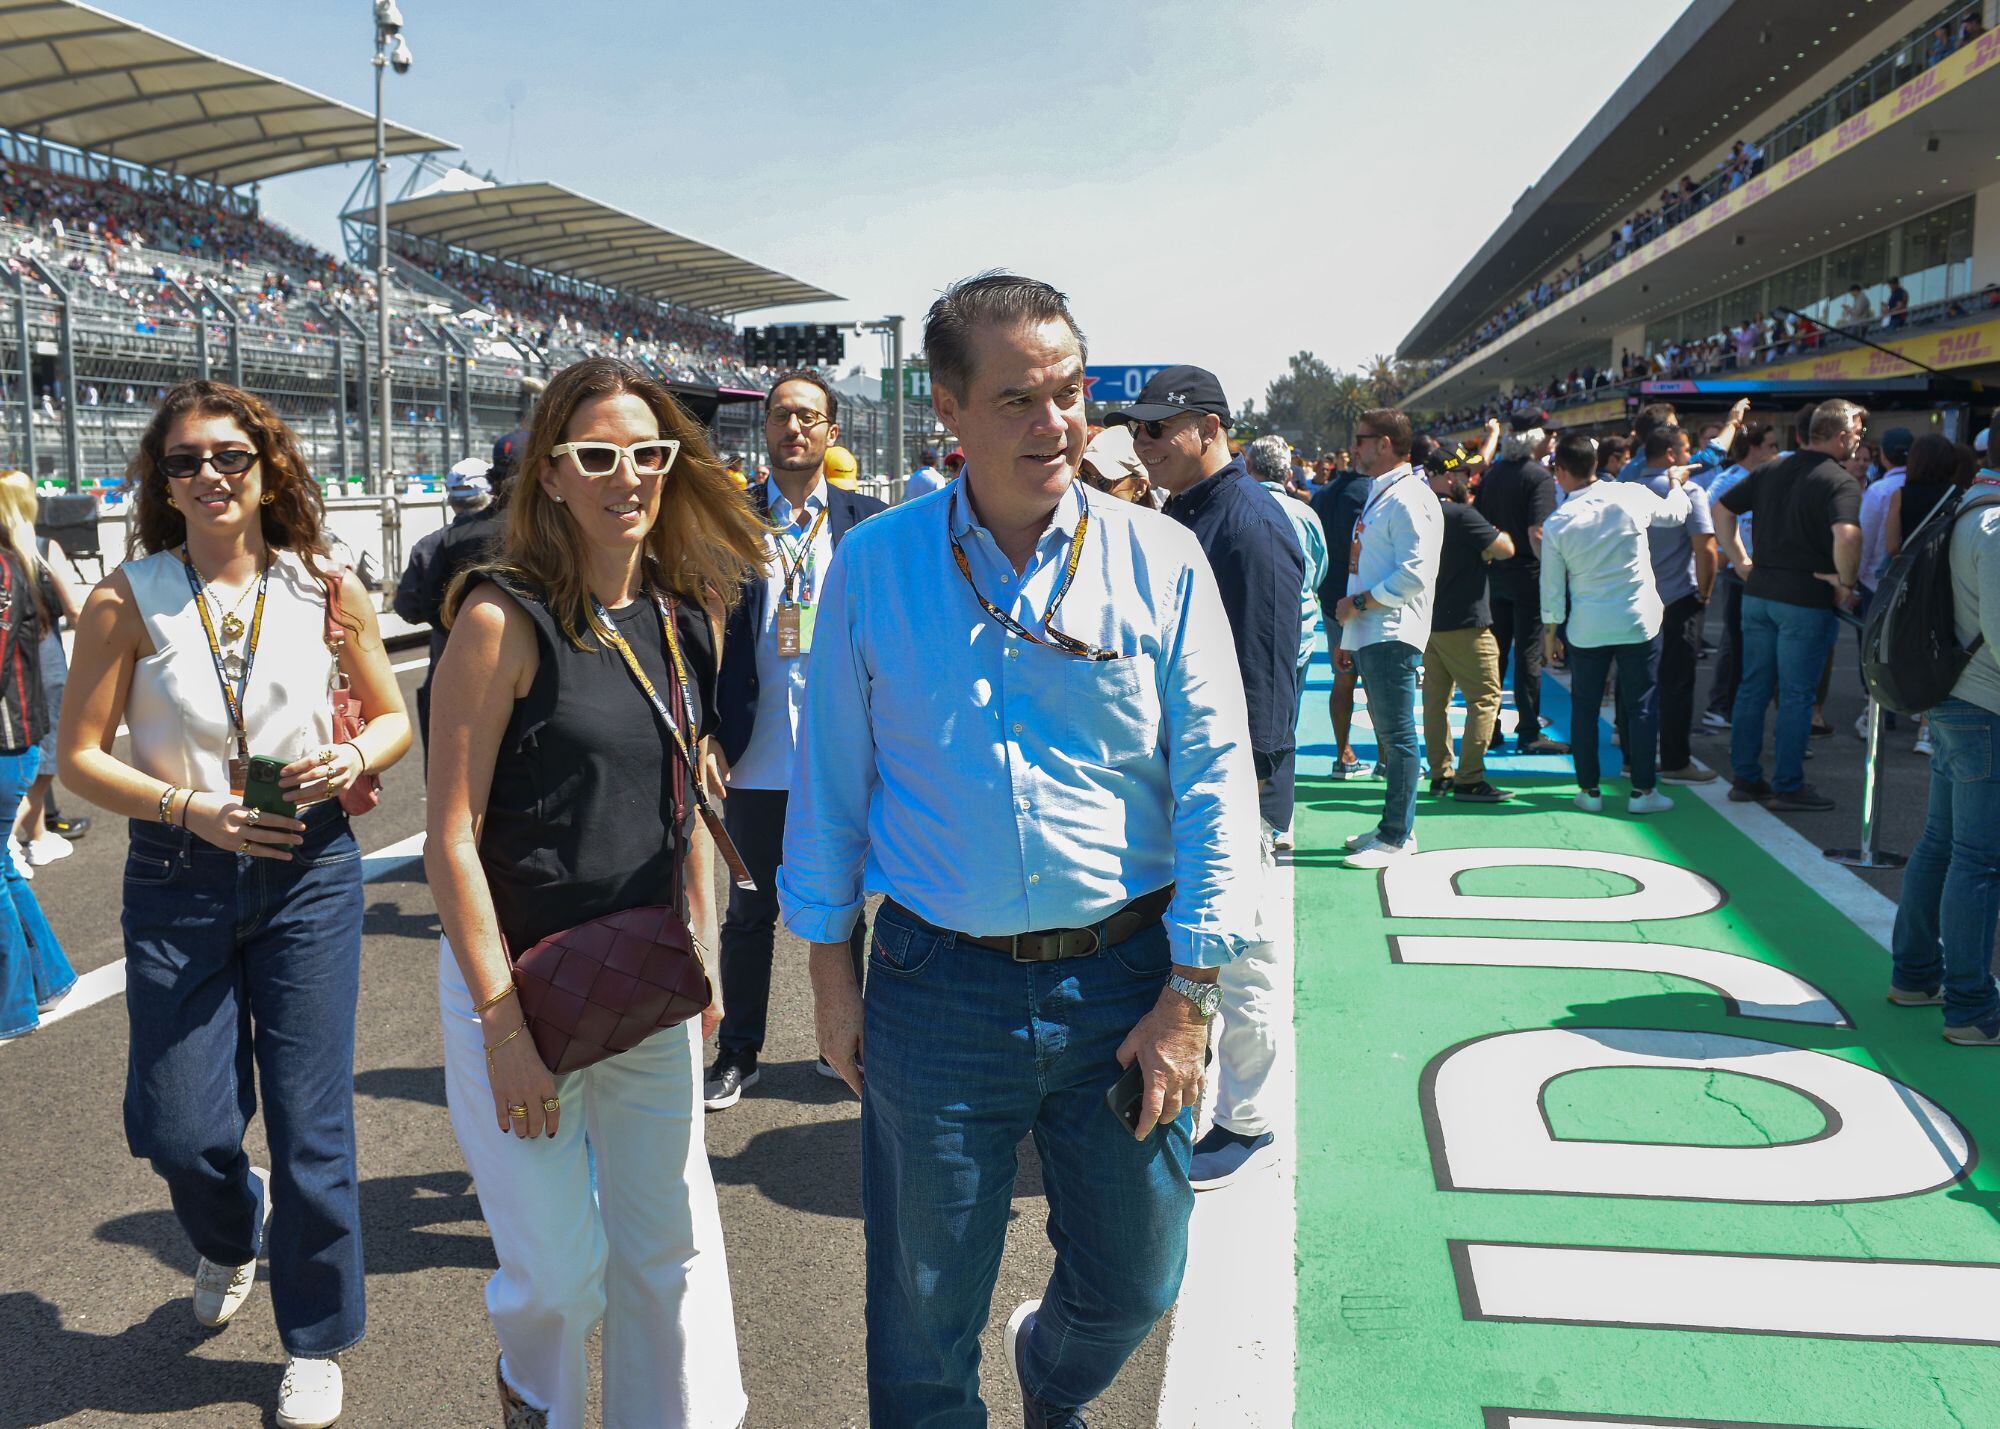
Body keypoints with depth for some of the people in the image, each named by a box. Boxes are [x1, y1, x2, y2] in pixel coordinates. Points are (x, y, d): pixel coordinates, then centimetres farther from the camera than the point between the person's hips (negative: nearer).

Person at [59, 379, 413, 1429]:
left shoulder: (328, 593, -1)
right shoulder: (125, 604, -4)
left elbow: (395, 716, 9)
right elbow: (78, 758, -3)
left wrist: (356, 758, -12)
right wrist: (193, 809, -18)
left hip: (309, 871, 0)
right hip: (177, 878, 0)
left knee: (311, 1123, 4)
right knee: (180, 1132, 5)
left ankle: (316, 1344, 25)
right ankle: (234, 1234, 44)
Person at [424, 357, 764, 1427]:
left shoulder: (684, 618, 4)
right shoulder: (506, 618, -14)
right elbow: (452, 839, -15)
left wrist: (702, 956, 12)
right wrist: (504, 1025, -16)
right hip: (518, 983, -5)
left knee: (671, 1245, 13)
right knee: (560, 1268, 6)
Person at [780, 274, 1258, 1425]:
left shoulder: (1160, 561, -3)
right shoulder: (874, 566, -1)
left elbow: (1215, 777, -4)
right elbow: (832, 777, 5)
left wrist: (1188, 995, -7)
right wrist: (831, 972, 5)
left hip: (1124, 981, 1)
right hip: (937, 985, 0)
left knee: (1133, 1285, 16)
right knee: (923, 1312, 11)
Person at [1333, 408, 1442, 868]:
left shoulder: (1409, 498, -12)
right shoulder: (1377, 496, 19)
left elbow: (1414, 574, -21)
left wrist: (1358, 603, -14)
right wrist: (1348, 638, 21)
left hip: (1392, 635, -10)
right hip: (1368, 636, 10)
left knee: (1397, 735, -4)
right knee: (1388, 734, 15)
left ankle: (1397, 837, 1)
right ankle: (1394, 826, 23)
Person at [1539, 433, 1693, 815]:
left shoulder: (1557, 524, -9)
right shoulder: (1633, 496, -9)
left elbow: (1552, 587, -3)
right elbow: (1675, 512, 12)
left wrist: (1551, 633, 10)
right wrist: (1676, 483, 33)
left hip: (1586, 629, 0)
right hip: (1639, 622, 0)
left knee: (1585, 709, 11)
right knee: (1642, 706, 8)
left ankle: (1589, 790, 15)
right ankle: (1642, 791, 11)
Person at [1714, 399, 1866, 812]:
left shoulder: (1771, 471, 9)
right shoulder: (1840, 482, -13)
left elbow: (1721, 510, 12)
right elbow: (1847, 534, -30)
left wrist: (1743, 563, 12)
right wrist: (1846, 581, -15)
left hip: (1758, 593, 6)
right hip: (1805, 600, -6)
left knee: (1753, 687, 12)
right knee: (1796, 696, 3)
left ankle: (1745, 778, 19)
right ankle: (1788, 786, 9)